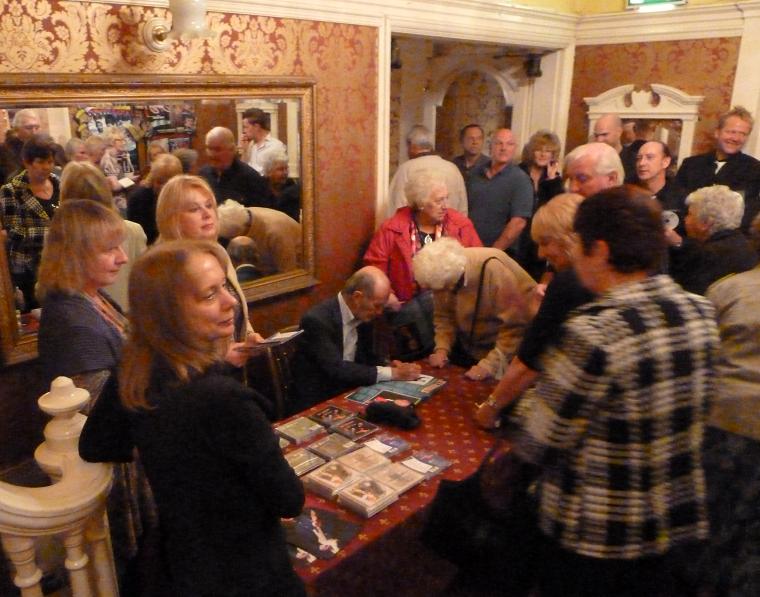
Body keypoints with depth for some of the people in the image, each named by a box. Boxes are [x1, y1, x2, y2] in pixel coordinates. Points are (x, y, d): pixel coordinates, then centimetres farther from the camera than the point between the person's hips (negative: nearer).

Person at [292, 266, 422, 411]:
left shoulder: (363, 315, 1)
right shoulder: (317, 319, -21)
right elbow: (336, 369, -27)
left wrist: (389, 367, -8)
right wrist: (392, 373, -24)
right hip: (317, 403, -7)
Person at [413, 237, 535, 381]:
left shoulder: (494, 269, -34)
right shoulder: (442, 274, -16)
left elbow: (515, 327, -32)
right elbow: (444, 315, -4)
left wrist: (489, 365, -35)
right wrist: (442, 348, -18)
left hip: (512, 347, -5)